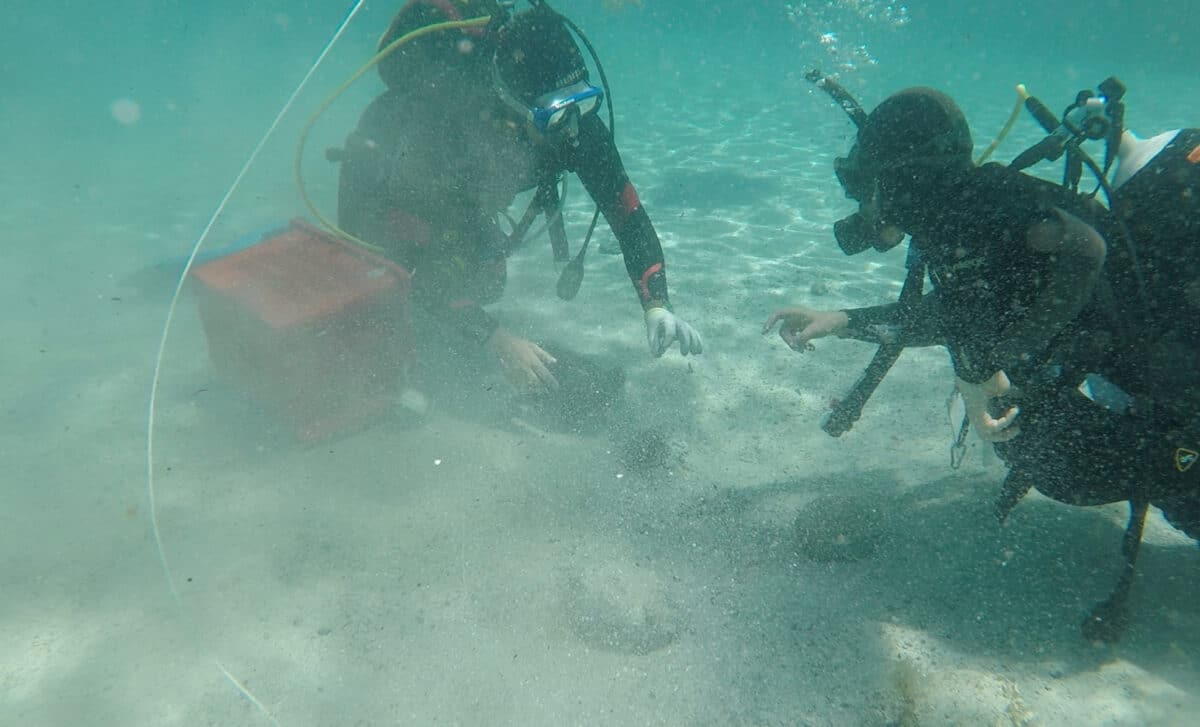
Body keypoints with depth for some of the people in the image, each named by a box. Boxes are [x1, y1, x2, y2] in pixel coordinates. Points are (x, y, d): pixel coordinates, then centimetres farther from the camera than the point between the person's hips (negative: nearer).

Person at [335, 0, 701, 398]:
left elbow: (626, 210, -27)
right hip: (386, 182, -4)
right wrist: (498, 339, -50)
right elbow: (414, 271, -43)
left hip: (463, 196, 4)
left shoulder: (572, 115, -32)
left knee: (485, 287, 5)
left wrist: (656, 305, -40)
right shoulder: (443, 124, -46)